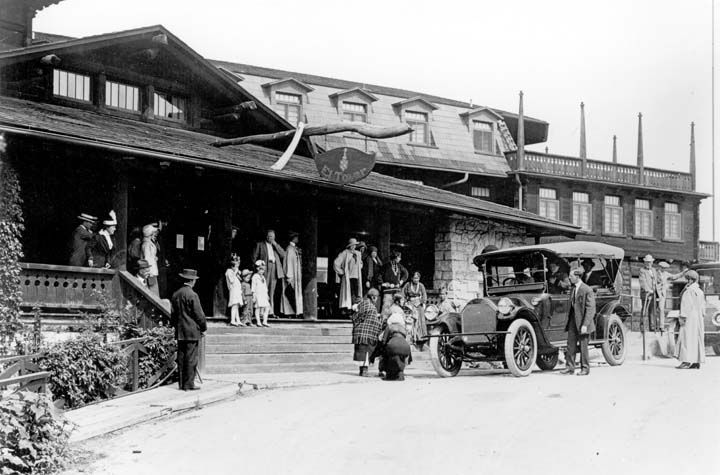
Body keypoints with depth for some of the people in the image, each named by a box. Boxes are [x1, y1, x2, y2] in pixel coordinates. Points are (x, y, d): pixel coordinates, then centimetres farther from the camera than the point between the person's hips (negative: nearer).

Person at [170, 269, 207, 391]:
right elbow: (199, 314, -11)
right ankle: (189, 384, -2)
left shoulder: (175, 294, 8)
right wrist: (203, 327, 2)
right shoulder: (192, 295, -14)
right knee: (191, 358, -3)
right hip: (192, 332, -7)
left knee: (181, 358, 10)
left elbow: (173, 313, 15)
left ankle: (181, 383, 14)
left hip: (180, 332, 7)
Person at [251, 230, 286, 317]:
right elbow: (254, 257, 8)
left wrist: (275, 245, 0)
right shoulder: (260, 245, 10)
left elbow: (283, 255, 7)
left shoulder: (276, 246, 20)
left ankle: (271, 311, 3)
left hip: (275, 269, 3)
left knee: (272, 292, 3)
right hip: (265, 268, -3)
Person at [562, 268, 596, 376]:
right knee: (570, 345, 6)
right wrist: (569, 319, 11)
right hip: (572, 320, 7)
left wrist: (585, 325, -21)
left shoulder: (587, 290, -13)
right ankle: (569, 367, 11)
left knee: (583, 347, 2)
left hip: (582, 322, -7)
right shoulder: (572, 289, 11)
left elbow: (590, 309, -16)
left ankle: (585, 368, 14)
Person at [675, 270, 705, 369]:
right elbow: (703, 306, 14)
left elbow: (685, 305, -17)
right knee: (697, 339, 8)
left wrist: (682, 316, -18)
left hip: (690, 317, -8)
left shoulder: (688, 291, -11)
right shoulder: (700, 291, 13)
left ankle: (687, 361, -15)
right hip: (699, 318, 8)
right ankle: (697, 362, 8)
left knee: (687, 338, -9)